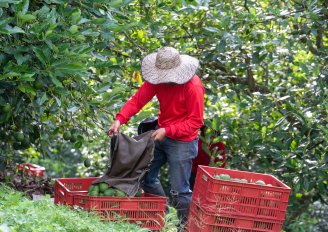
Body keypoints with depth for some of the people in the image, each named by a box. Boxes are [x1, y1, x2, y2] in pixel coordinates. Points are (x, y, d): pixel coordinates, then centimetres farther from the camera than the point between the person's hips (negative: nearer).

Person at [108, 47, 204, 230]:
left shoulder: (193, 87, -24)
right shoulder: (158, 80, -7)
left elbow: (196, 121, -20)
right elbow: (138, 99, -9)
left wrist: (167, 131, -26)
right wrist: (120, 119, -24)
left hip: (182, 141, -7)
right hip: (161, 134, 7)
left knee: (179, 190, -5)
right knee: (147, 176, 18)